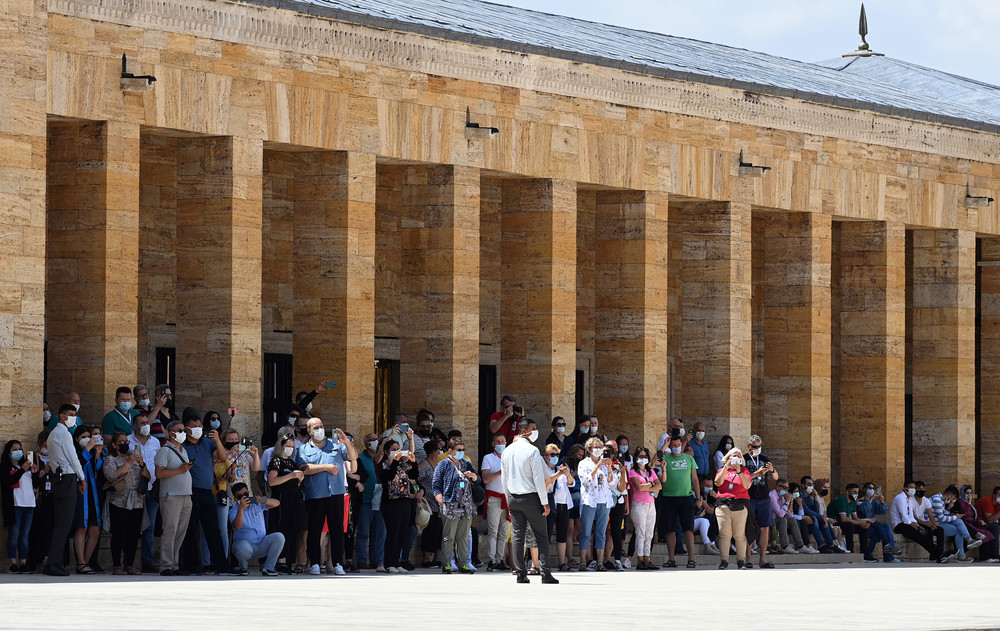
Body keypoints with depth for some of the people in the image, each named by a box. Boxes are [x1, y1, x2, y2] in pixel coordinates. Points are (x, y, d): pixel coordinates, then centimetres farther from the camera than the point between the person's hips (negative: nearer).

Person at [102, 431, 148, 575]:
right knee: (118, 533, -6)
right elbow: (112, 476, -15)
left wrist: (141, 464, -4)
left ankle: (130, 564, 10)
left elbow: (147, 477, 13)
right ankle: (117, 565, -4)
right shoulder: (111, 459, 3)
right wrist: (129, 463, -15)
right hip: (120, 502, -5)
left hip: (138, 502, 5)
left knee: (134, 534, 4)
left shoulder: (134, 457, 18)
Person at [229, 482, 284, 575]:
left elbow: (277, 503, -5)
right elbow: (237, 526, -24)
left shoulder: (257, 504, 8)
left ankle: (268, 568, -13)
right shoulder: (233, 511, -4)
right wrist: (241, 508, -37)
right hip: (245, 543, -4)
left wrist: (262, 500, -24)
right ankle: (243, 569, -4)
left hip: (261, 545, 4)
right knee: (244, 549, -40)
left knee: (279, 537, -20)